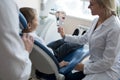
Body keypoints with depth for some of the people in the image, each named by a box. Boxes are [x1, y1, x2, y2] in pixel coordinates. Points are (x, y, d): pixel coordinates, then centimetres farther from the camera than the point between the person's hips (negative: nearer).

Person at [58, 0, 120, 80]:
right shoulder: (96, 21, 0)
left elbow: (107, 62, -22)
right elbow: (83, 39, 18)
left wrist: (84, 67, -14)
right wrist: (65, 36, 13)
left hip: (108, 70, -7)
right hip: (94, 64, 7)